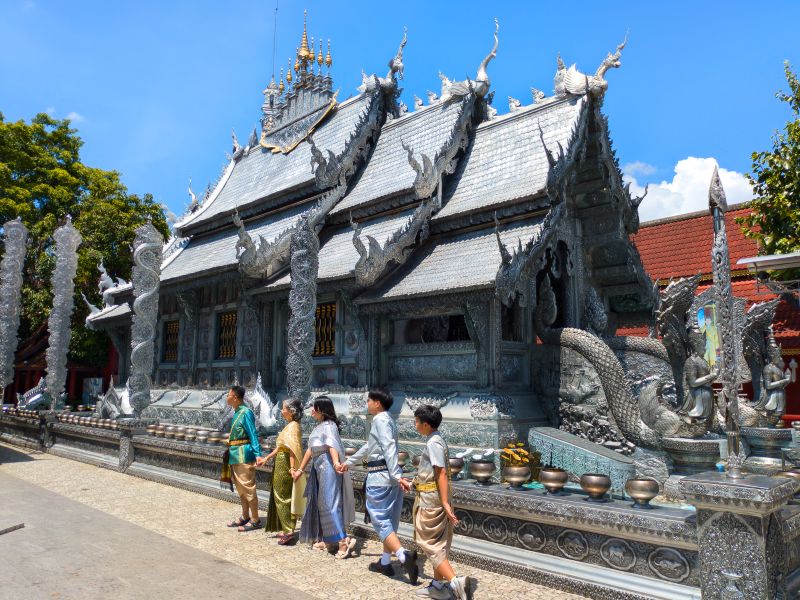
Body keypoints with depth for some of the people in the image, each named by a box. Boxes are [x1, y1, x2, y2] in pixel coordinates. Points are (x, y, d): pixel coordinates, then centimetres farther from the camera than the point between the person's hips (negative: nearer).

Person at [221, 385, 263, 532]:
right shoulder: (237, 413, 11)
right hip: (235, 454, 10)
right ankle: (245, 517, 29)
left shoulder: (246, 413, -17)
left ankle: (255, 520, 7)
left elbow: (253, 435, -20)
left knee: (248, 487, -2)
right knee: (240, 488, 17)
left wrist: (257, 454, -25)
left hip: (243, 455, -10)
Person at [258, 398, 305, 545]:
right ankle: (287, 529, 25)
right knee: (286, 498, 16)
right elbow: (280, 447, 18)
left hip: (285, 466, -9)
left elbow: (293, 450, -25)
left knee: (283, 498, -2)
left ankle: (288, 532, 3)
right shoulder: (290, 426, 12)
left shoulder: (293, 427, -18)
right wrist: (266, 458, 20)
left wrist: (292, 469, -29)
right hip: (281, 464, 9)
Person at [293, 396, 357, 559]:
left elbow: (331, 445, -31)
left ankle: (344, 540, -10)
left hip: (328, 467, -10)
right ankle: (325, 539, 27)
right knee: (320, 503, 15)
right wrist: (301, 470, 25)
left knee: (329, 503, -11)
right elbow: (310, 450, 22)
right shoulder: (318, 427, 17)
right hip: (319, 469, 10)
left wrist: (336, 463, -47)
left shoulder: (328, 425, -12)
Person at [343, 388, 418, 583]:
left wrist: (397, 476, -34)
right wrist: (349, 462, 39)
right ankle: (385, 563, 24)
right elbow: (368, 447, 30)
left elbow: (389, 448, -25)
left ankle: (404, 556, -19)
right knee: (389, 520, 14)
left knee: (381, 521, -6)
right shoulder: (385, 420, 18)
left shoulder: (381, 420, -12)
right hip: (389, 476, 10)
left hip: (380, 476, -9)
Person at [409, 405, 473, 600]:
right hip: (434, 499, 10)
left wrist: (445, 503, -25)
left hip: (431, 500, -10)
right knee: (438, 544, 16)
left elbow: (441, 474, -24)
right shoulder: (437, 440, 11)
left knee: (430, 544, -3)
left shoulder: (433, 443, -19)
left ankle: (455, 582, -9)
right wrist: (413, 483, 30)